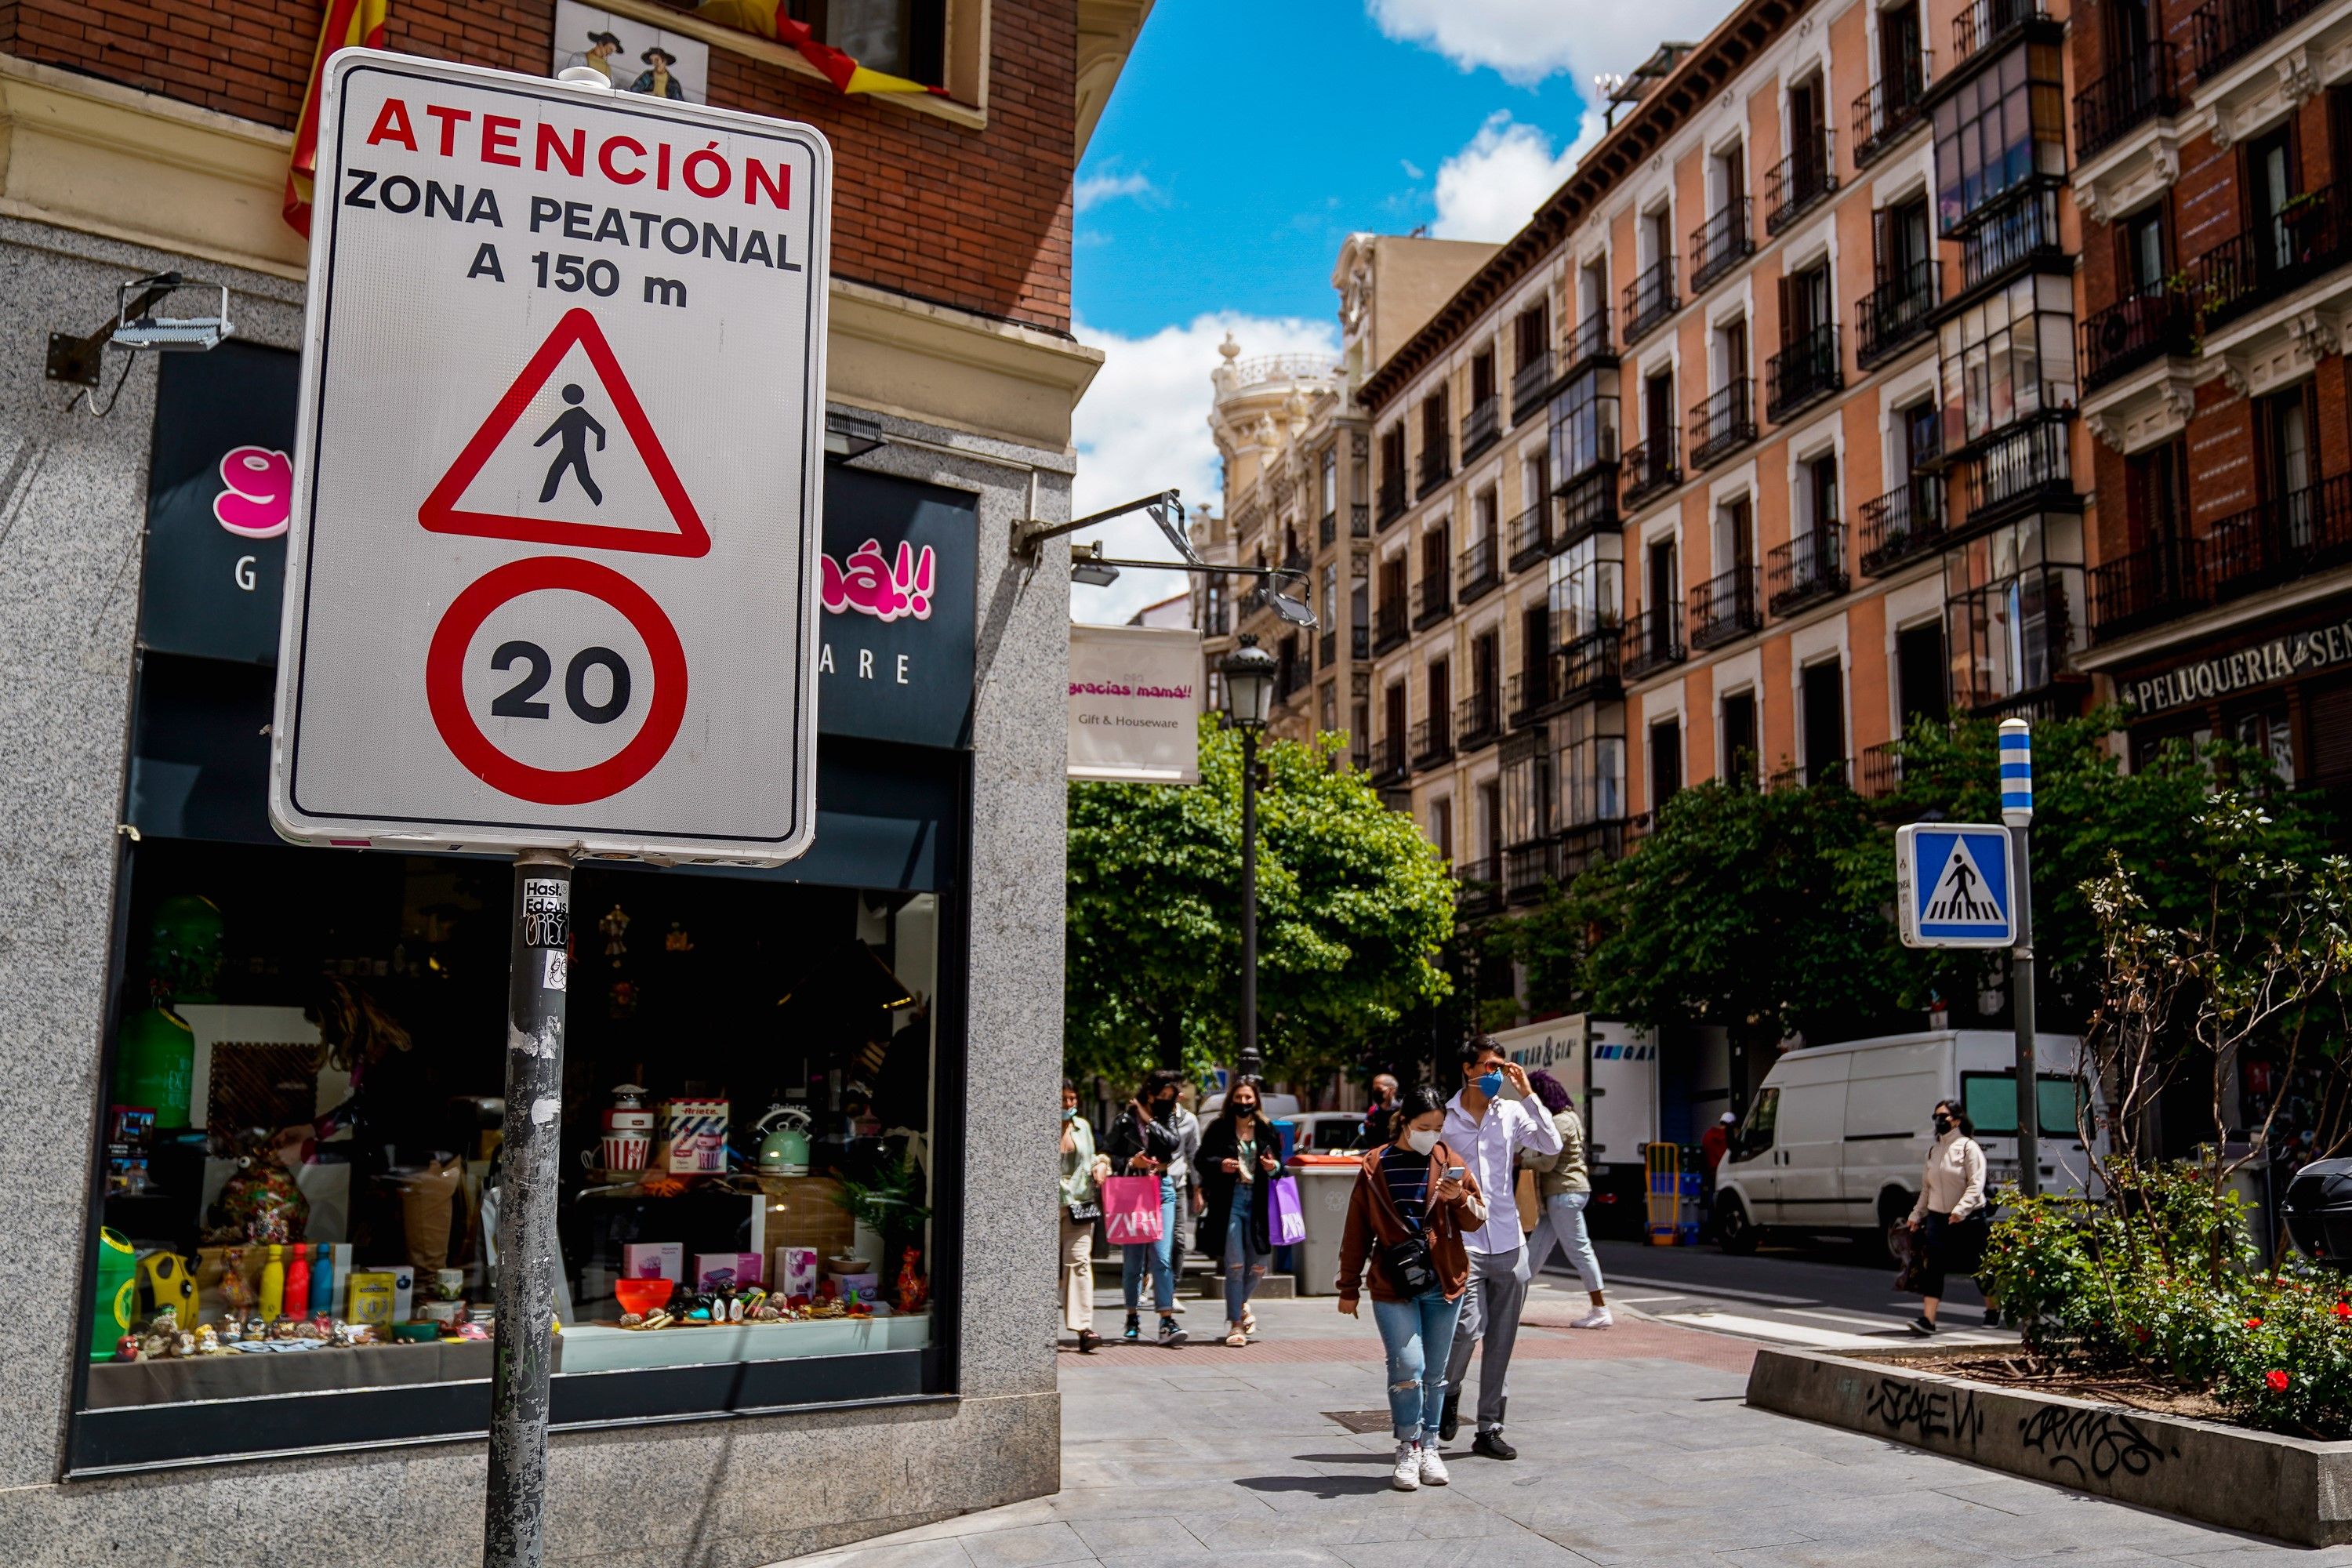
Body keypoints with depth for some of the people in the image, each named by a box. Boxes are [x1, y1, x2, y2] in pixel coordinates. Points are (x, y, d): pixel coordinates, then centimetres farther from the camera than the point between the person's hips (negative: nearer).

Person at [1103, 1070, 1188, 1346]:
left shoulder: (1168, 1119, 12)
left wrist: (1149, 1119, -6)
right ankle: (1133, 1318, 19)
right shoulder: (1125, 1120, 3)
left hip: (1162, 1190, 1)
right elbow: (1108, 1155, 3)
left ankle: (1167, 1322, -13)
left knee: (1162, 1256, -9)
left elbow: (1172, 1142, -8)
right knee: (1133, 1258, 5)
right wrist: (1131, 1162, -13)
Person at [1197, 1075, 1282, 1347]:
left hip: (1258, 1201, 3)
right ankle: (1235, 1324, 6)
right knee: (1235, 1265, -5)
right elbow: (1203, 1160, 2)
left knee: (1258, 1265, 8)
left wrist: (1273, 1167, -8)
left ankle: (1240, 1302, 39)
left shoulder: (1267, 1129, 7)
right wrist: (1220, 1165, -17)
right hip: (1230, 1201, -3)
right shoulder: (1219, 1128, 0)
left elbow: (1280, 1164, 15)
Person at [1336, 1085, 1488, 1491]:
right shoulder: (1375, 1167, 1)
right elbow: (1357, 1231, 7)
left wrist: (1459, 1198, -16)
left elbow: (1478, 1218, 6)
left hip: (1443, 1284, 2)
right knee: (1407, 1367, -12)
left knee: (1434, 1373, 9)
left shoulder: (1450, 1162, 5)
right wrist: (1349, 1287, 8)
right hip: (1393, 1286, -2)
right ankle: (1408, 1449, 3)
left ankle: (1429, 1448, 22)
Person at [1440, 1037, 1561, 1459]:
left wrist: (1528, 1095, -10)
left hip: (1509, 1243, 3)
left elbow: (1552, 1145, -7)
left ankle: (1489, 1429, 16)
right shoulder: (1445, 1118, 0)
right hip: (1463, 1241, -3)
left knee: (1502, 1340, 6)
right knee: (1468, 1326, -15)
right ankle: (1448, 1392, 15)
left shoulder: (1512, 1113, 6)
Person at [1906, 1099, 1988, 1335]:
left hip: (1968, 1219, -5)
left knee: (1978, 1267, 8)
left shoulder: (1968, 1148, -6)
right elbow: (1926, 1187, 20)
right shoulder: (1934, 1151, 14)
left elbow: (1975, 1185, -15)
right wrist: (1917, 1214, 17)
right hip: (1937, 1217, 5)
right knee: (1934, 1266, -10)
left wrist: (1961, 1209, -26)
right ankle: (1928, 1318, -19)